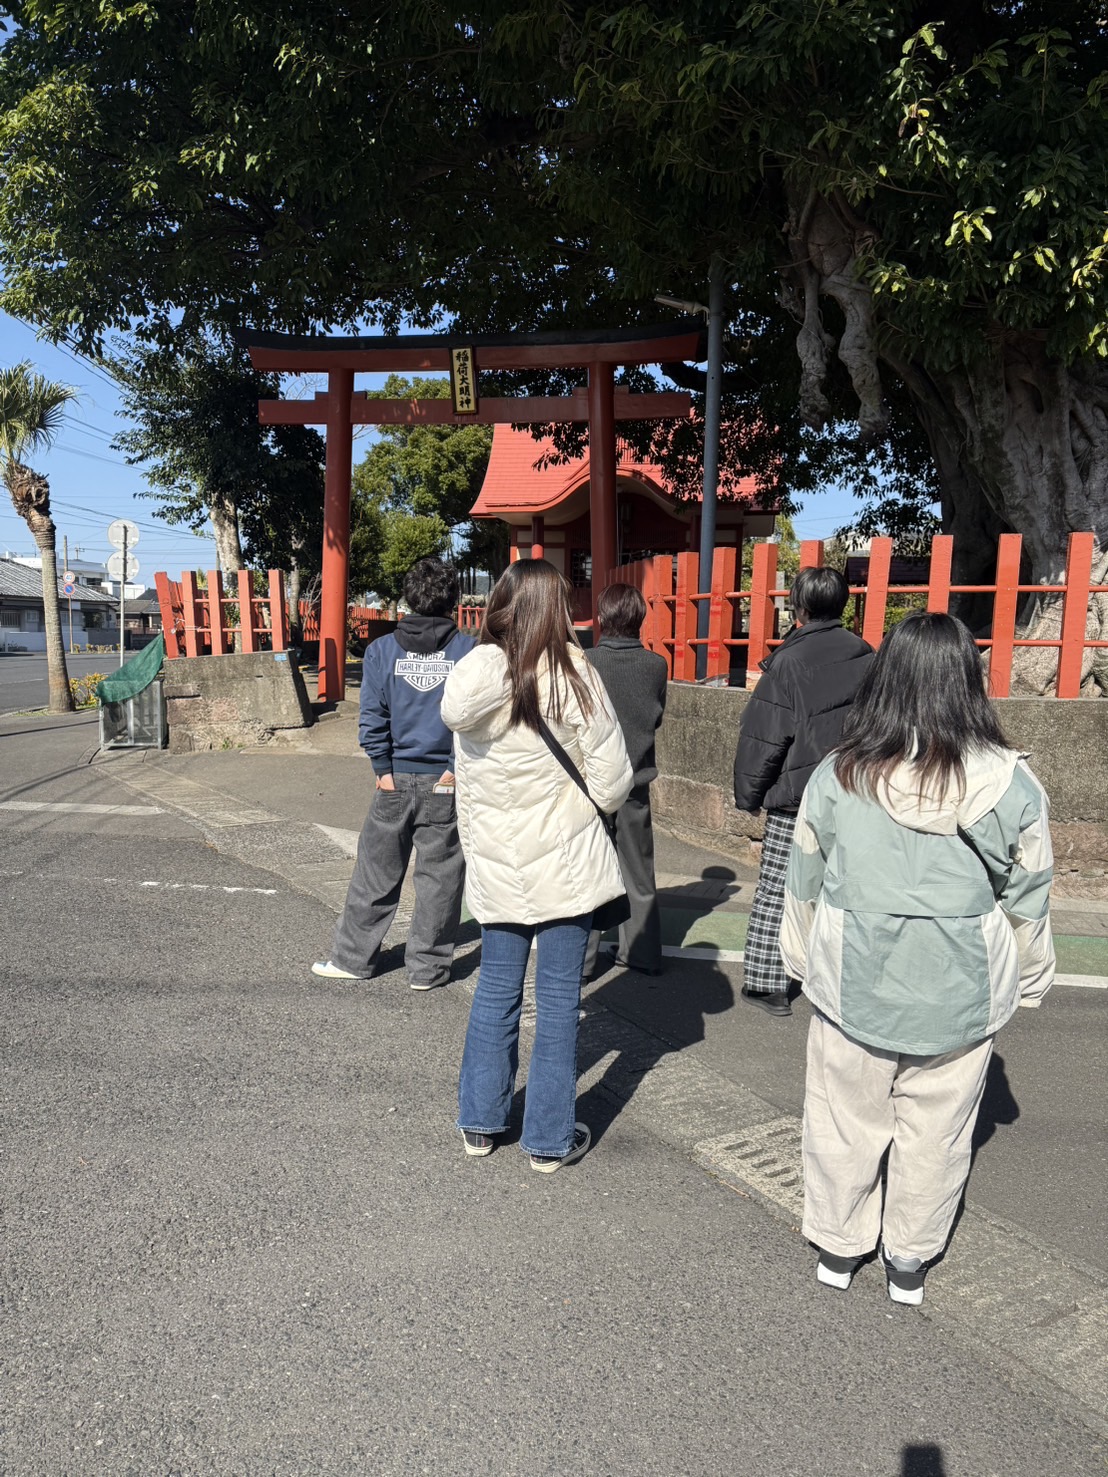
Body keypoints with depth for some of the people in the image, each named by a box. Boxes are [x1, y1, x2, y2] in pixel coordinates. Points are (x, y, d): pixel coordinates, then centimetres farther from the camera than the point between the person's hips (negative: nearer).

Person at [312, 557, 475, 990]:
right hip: (447, 781, -1)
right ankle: (427, 967, 16)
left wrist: (384, 770, 1)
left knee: (376, 871, 13)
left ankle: (353, 957, 24)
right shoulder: (469, 650, -3)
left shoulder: (382, 650, 1)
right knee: (439, 875, 8)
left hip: (396, 779, 2)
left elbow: (372, 717, -3)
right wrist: (458, 768, -5)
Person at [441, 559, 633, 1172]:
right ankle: (550, 1138, 19)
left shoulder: (471, 681, -3)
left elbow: (466, 784, 4)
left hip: (495, 863, 4)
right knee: (558, 997, 8)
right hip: (564, 862, -3)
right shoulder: (572, 677, -14)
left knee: (496, 989, 17)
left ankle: (481, 1120, 30)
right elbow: (612, 783, -9)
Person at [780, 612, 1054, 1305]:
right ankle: (910, 1262, 34)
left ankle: (839, 1248, 35)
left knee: (845, 1119, 17)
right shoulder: (1011, 782, -12)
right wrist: (1027, 980, 15)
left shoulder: (838, 775, -11)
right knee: (935, 1131, 17)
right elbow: (1027, 899, 0)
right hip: (961, 990, 1)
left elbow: (805, 884, 0)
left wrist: (806, 960, 16)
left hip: (854, 982, 0)